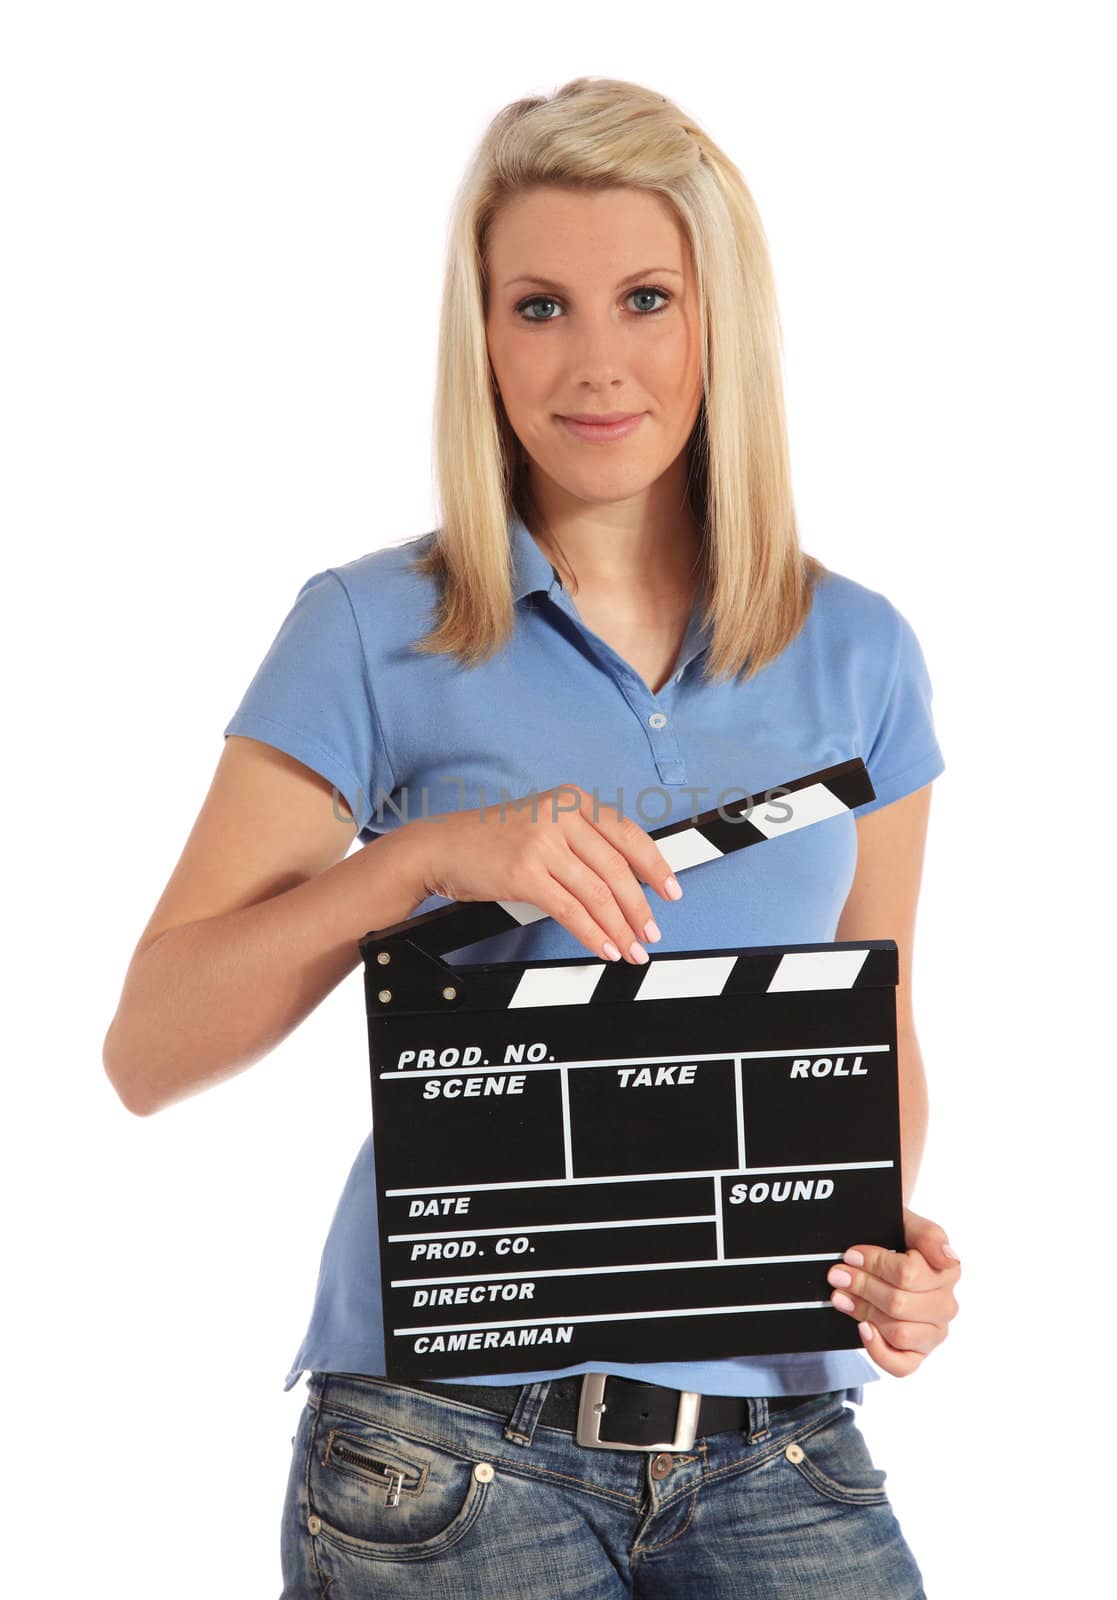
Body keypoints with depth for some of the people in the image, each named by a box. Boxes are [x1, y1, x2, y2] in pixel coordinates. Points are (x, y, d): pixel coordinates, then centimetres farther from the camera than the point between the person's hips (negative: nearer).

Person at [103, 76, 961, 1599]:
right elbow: (148, 1052, -5)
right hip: (455, 1444, -3)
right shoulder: (373, 635, -1)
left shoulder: (855, 656, 8)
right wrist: (427, 857, -18)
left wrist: (895, 1239, -3)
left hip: (776, 1446, 3)